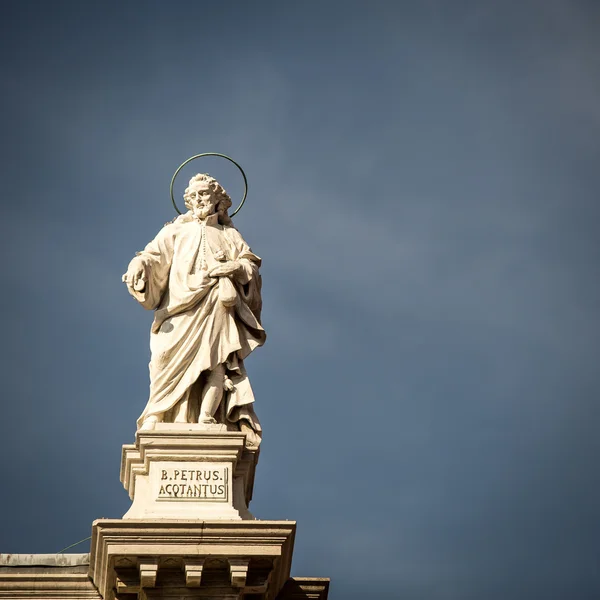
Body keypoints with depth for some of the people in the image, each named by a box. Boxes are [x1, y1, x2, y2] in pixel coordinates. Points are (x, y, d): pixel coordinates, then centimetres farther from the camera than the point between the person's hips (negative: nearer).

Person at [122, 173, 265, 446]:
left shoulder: (229, 234, 23)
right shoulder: (175, 231, 20)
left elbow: (251, 263, 12)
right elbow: (154, 254, 5)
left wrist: (234, 267, -10)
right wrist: (139, 264, -17)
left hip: (217, 309, 0)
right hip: (181, 308, 0)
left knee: (217, 361, -16)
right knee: (171, 360, -13)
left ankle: (206, 418, -22)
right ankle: (155, 416, -12)